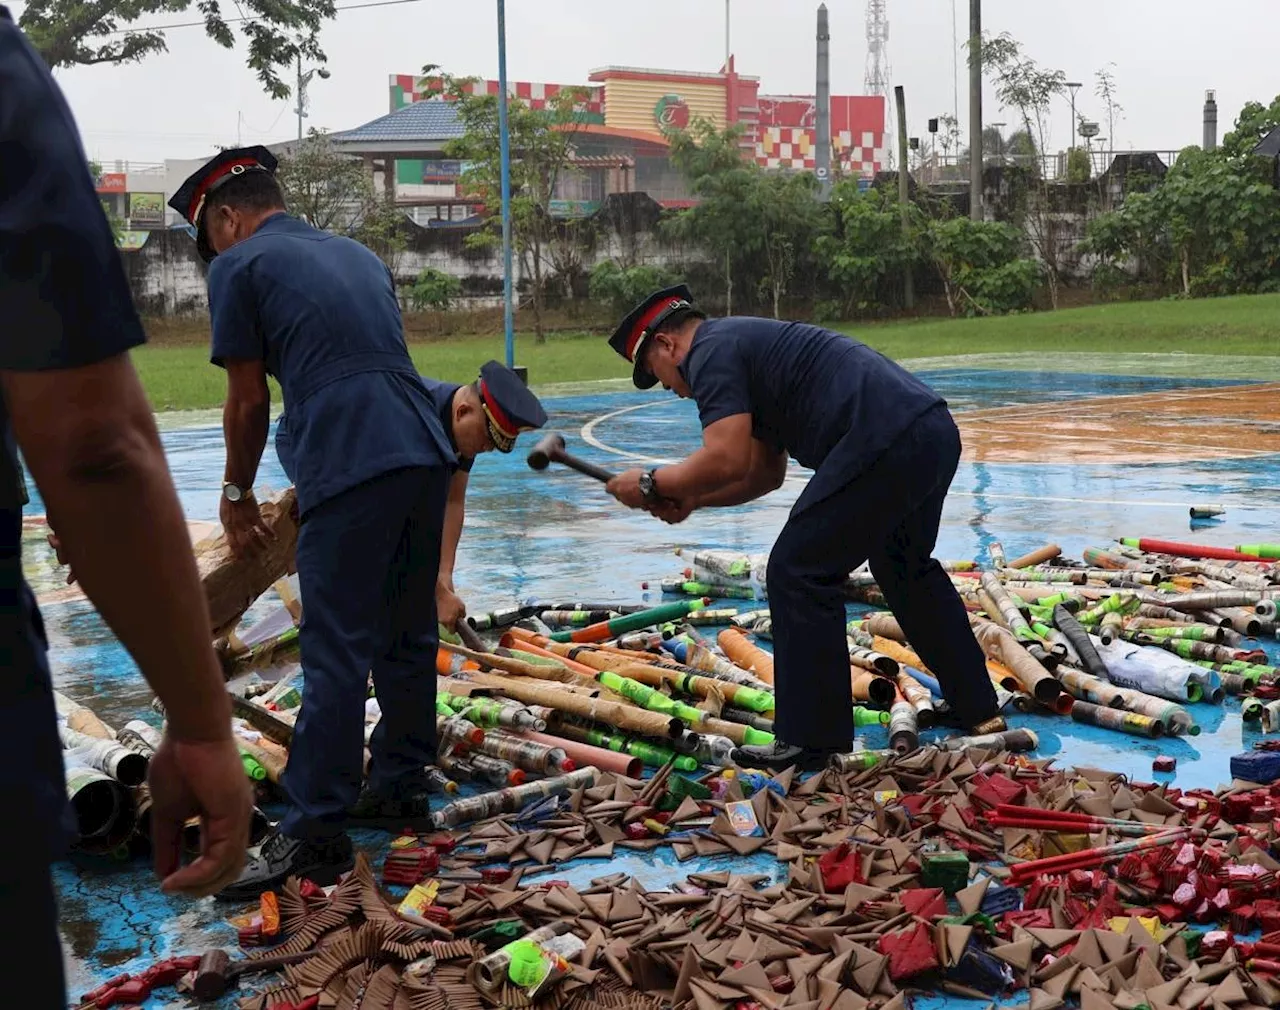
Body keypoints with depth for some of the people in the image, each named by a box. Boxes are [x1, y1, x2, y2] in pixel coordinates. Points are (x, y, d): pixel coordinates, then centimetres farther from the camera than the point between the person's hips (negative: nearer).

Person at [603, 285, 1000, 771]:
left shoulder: (711, 352, -2)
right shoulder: (746, 343, 29)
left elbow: (726, 460, -15)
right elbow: (766, 472, 31)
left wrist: (653, 483, 0)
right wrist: (692, 498, 20)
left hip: (886, 445, -11)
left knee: (798, 574, -2)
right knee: (906, 568, 28)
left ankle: (810, 740, 3)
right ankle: (976, 705, 41)